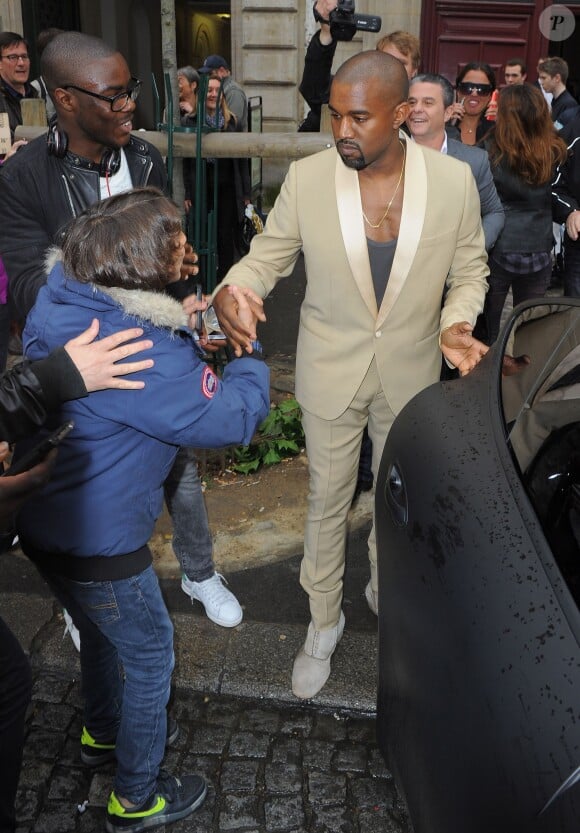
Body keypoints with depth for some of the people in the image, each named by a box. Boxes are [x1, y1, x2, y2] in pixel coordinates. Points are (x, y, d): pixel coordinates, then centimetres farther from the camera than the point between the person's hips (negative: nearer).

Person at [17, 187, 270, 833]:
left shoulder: (57, 301, -4)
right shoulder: (147, 353, -31)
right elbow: (232, 419, -23)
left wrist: (181, 326, 2)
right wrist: (248, 347, -7)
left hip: (38, 521, 9)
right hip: (96, 543, -9)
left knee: (97, 628, 32)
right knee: (150, 654, 15)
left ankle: (102, 726, 58)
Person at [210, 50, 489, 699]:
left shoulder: (454, 181, -11)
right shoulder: (307, 178, -13)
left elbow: (469, 269, 2)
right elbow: (267, 255, -2)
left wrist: (456, 323, -18)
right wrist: (229, 292, -24)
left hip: (410, 373, 1)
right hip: (331, 372, -1)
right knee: (327, 501, 13)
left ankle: (385, 587, 51)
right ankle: (323, 622, 35)